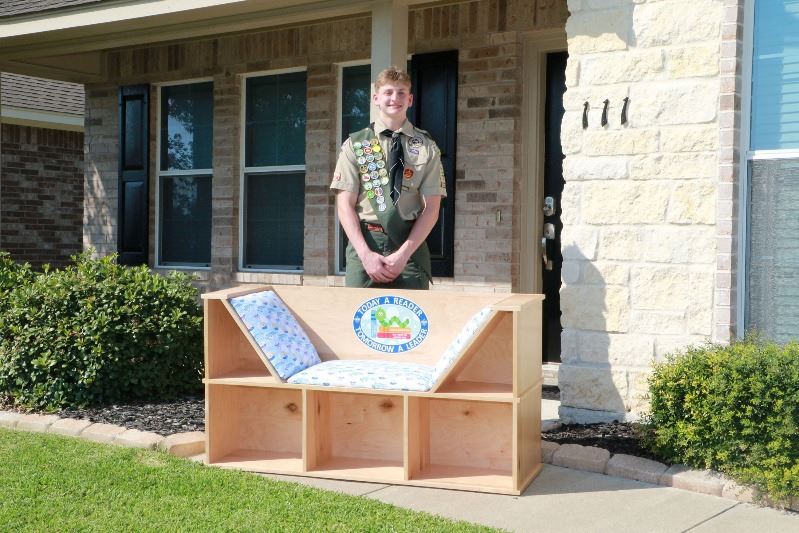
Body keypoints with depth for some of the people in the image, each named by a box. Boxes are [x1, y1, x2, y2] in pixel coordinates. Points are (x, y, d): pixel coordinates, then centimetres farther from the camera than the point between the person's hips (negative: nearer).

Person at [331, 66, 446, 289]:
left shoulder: (427, 148, 6)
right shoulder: (355, 144, 6)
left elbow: (431, 209, 1)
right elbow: (345, 205, 1)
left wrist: (403, 254, -10)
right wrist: (366, 254, -11)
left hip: (411, 245, 0)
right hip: (364, 242, 0)